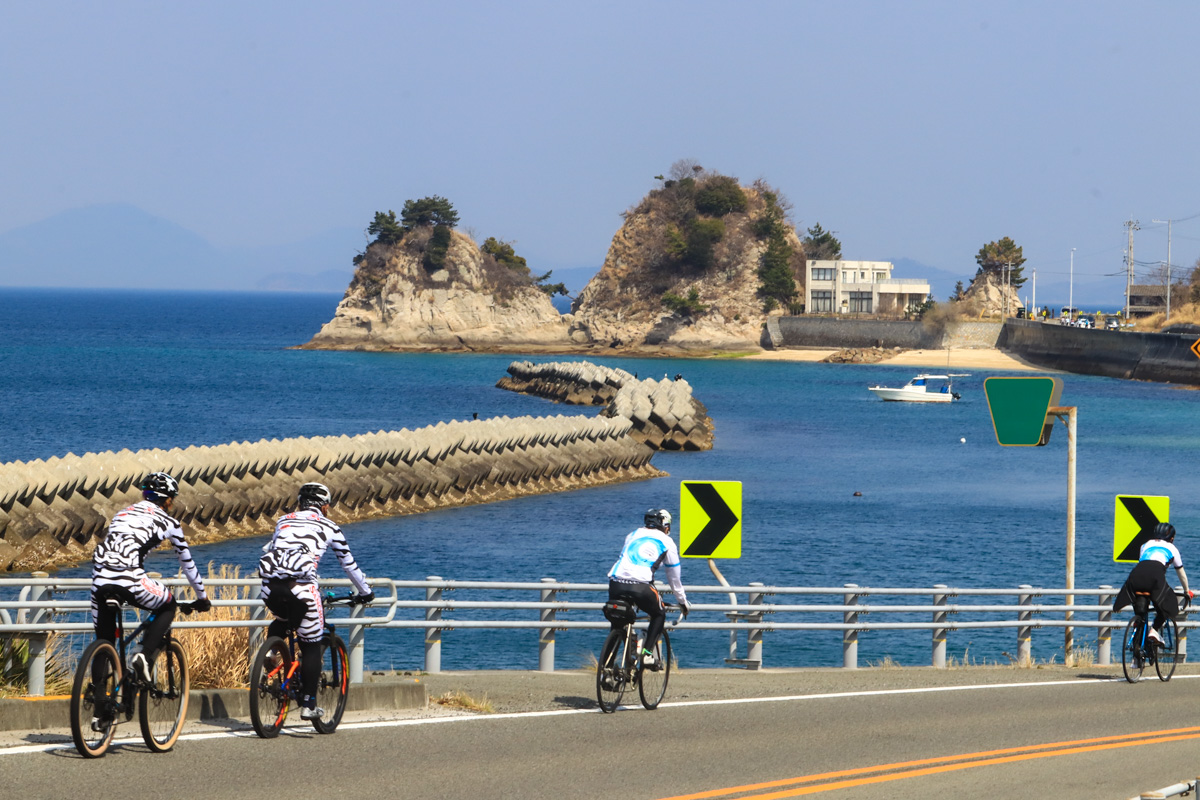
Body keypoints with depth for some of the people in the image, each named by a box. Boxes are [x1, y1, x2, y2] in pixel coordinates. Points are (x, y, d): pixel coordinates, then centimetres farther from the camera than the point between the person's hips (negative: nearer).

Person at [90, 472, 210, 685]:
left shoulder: (122, 513, 30)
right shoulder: (169, 522, 17)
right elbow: (187, 563, 27)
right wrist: (202, 598, 41)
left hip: (100, 579, 4)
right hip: (129, 579, -4)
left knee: (104, 639, 20)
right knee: (168, 606, 24)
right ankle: (145, 656, 4)